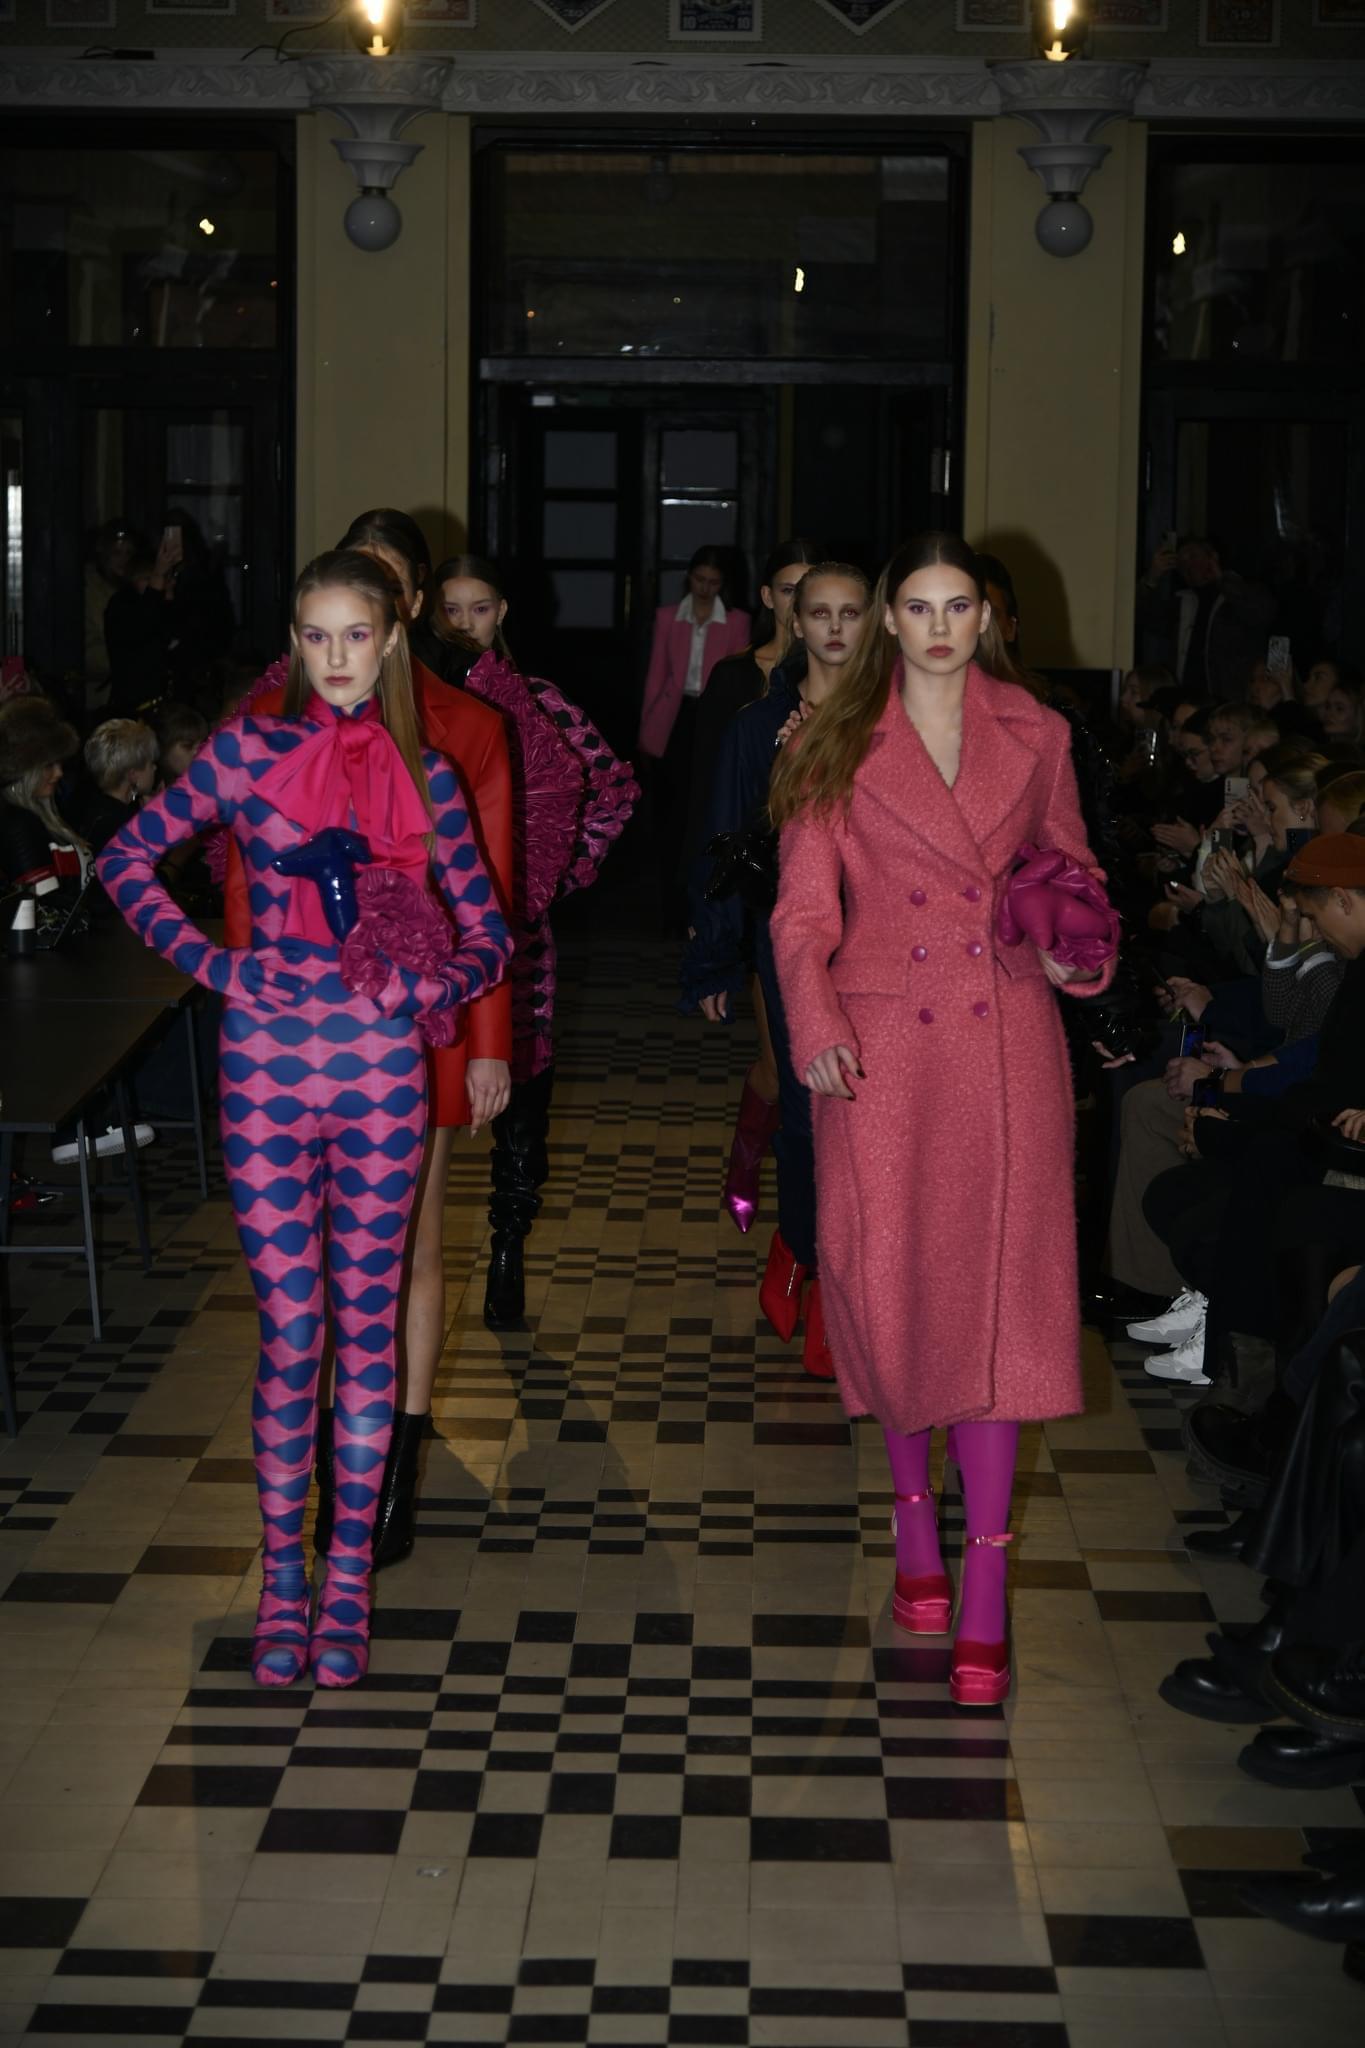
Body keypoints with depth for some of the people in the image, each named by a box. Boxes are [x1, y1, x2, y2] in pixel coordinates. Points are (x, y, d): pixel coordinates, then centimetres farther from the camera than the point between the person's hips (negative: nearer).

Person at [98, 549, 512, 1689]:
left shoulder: (422, 771, 5)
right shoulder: (254, 748, 0)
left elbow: (489, 938, 8)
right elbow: (129, 856, 4)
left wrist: (417, 987, -10)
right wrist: (212, 964, -6)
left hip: (382, 1069, 1)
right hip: (268, 1063, -1)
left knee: (367, 1323, 7)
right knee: (291, 1329, 1)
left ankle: (349, 1580, 18)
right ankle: (284, 1574, 15)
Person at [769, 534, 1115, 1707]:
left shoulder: (1035, 737, 8)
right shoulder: (838, 748, 4)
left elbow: (1070, 863, 19)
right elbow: (805, 909, 0)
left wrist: (1076, 947, -2)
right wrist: (815, 1027, -16)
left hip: (1006, 1046, 0)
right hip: (881, 1046, 0)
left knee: (999, 1296, -3)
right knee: (890, 1289, 2)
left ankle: (985, 1596, 1)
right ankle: (915, 1511, 28)